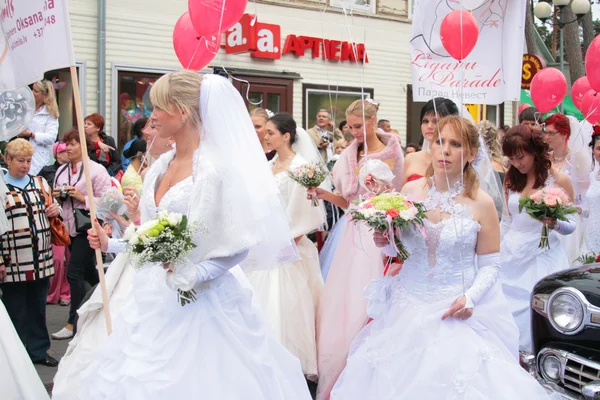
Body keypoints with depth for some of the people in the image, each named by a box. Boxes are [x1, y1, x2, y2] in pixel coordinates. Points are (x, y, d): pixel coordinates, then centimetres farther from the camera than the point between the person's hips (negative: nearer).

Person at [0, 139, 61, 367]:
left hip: (41, 260, 4)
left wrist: (56, 210, -1)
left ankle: (38, 350, 24)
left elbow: (52, 212, 24)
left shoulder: (40, 183, 12)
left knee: (38, 308, 12)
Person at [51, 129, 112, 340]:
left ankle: (72, 323, 1)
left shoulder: (96, 170, -10)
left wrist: (82, 197, -21)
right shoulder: (61, 170, 11)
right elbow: (56, 199, 21)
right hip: (69, 227, 8)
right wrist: (57, 196, -1)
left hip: (87, 228, -7)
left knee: (74, 273, -8)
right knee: (88, 271, 17)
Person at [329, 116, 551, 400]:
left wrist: (471, 297, -18)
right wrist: (386, 242, -10)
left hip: (458, 309, -3)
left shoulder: (481, 203, -9)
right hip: (409, 305, 3)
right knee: (397, 375, 7)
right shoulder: (410, 191, -1)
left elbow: (489, 265, -3)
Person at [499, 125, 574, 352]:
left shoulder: (559, 179, -5)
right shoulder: (511, 178, 8)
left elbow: (570, 225, -3)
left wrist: (554, 223, -24)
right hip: (511, 255, 4)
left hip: (542, 256, -4)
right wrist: (496, 250, 15)